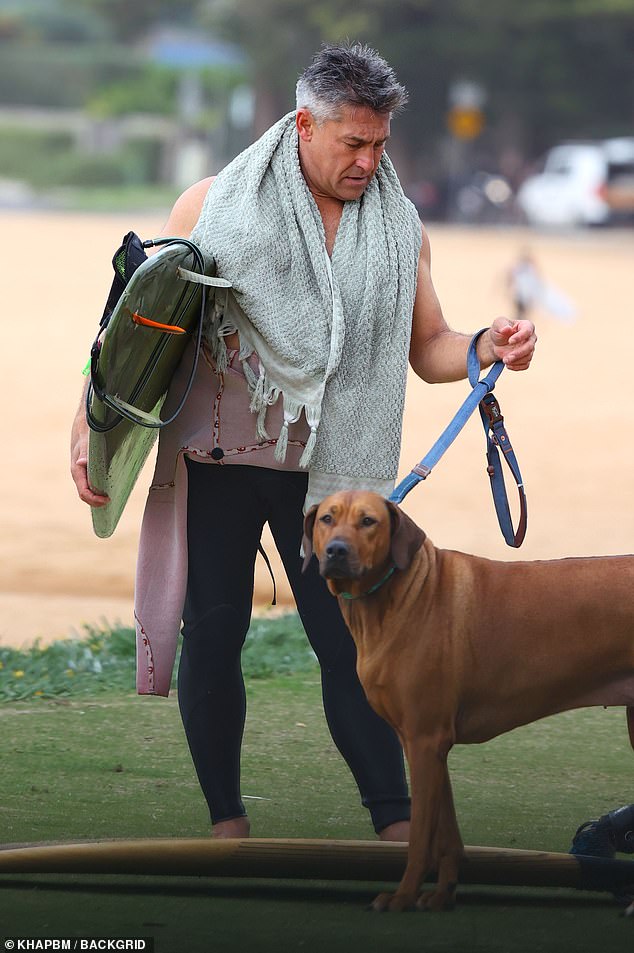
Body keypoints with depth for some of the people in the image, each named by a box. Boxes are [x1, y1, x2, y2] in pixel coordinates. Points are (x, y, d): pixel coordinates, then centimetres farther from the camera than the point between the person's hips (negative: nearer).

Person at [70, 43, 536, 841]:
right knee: (212, 634, 2)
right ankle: (227, 821, 14)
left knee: (348, 639, -3)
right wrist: (91, 428, -5)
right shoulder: (212, 208, -2)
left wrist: (487, 349, -13)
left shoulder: (398, 230, 6)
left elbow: (428, 349, 9)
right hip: (215, 465, -1)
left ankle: (396, 827, 0)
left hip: (326, 474, 1)